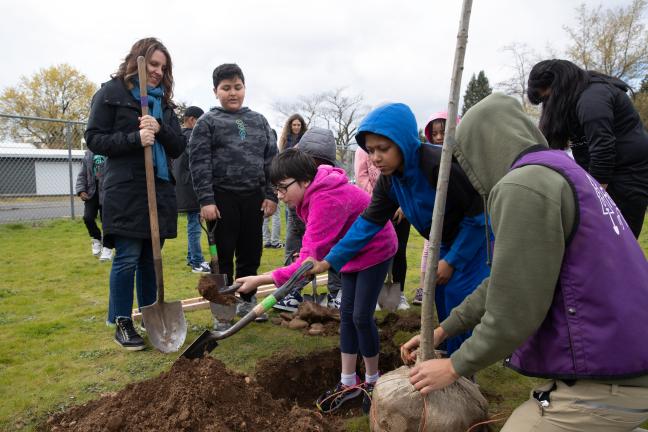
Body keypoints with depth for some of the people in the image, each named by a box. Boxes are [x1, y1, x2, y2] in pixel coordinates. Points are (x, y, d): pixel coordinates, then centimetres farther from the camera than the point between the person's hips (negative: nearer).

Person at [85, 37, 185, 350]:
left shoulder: (163, 101, 17)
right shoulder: (111, 93, 1)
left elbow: (179, 148, 11)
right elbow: (95, 139, -5)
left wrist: (160, 130, -10)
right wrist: (135, 138, -19)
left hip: (160, 190, 6)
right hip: (125, 190, -5)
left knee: (151, 258, 10)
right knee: (127, 259, -3)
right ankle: (122, 324, 10)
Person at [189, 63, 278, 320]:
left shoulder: (259, 121, 12)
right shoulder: (207, 122, 2)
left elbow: (271, 159, 10)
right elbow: (199, 163, -5)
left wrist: (271, 195, 2)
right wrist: (205, 200, -13)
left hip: (253, 197, 4)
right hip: (222, 197, -3)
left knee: (251, 253, 11)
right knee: (223, 255, 4)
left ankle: (247, 300, 27)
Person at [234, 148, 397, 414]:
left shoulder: (327, 200, -37)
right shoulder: (311, 194, -7)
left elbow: (310, 260, -41)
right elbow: (317, 243, -1)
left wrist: (260, 280, -43)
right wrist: (311, 255, -22)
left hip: (375, 251, -9)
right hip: (351, 252, 9)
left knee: (361, 317, -5)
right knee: (347, 315, 8)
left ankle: (372, 381, 17)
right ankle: (348, 383, 18)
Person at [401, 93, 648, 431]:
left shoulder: (523, 187, -19)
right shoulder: (561, 173, 13)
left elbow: (515, 311, -21)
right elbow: (505, 281, 15)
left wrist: (456, 366, -5)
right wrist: (443, 329, 17)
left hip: (602, 382, -9)